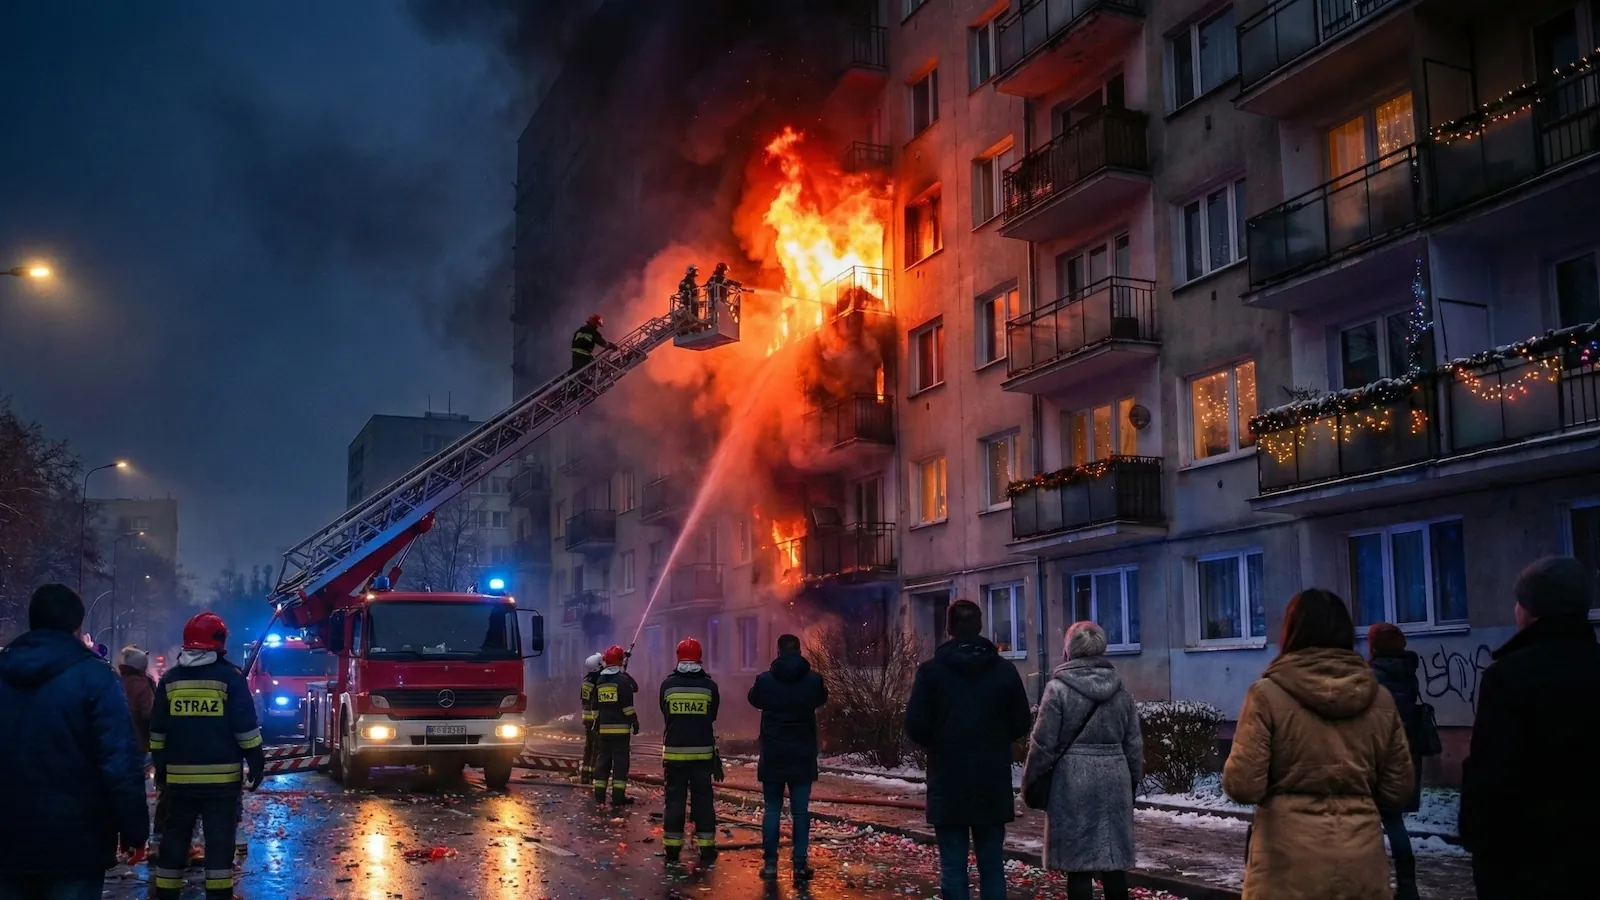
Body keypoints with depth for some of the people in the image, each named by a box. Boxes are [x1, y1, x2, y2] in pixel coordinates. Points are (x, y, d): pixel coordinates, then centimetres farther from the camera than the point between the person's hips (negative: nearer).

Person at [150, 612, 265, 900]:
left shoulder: (170, 679, 6)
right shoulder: (230, 677, -6)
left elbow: (157, 730, 11)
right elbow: (246, 727, -7)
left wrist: (160, 767, 19)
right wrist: (256, 763, 0)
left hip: (179, 776, 3)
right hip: (222, 776, -3)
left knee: (174, 837, 12)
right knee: (219, 838, 0)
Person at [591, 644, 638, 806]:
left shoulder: (599, 681, 11)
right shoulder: (623, 679, -10)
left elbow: (596, 706, 16)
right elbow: (627, 704, -14)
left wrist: (597, 724, 22)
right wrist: (634, 720, -7)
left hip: (603, 728, 6)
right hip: (620, 727, -6)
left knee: (602, 760, 11)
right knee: (620, 761, -4)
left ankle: (599, 794, 12)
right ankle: (618, 795, -7)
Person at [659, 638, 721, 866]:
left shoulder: (667, 685, -4)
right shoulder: (709, 685, -6)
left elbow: (665, 714, 8)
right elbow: (712, 716, 7)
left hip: (674, 751, 1)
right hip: (702, 752, 0)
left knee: (674, 799, 8)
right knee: (703, 800, 7)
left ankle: (672, 850, 10)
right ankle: (706, 850, 9)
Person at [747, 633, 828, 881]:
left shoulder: (764, 680, -8)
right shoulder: (814, 680, -5)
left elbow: (755, 700, 14)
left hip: (772, 756, 0)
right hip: (802, 757, 0)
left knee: (771, 810, 8)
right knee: (800, 811, 4)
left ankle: (770, 863, 8)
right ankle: (800, 864, 2)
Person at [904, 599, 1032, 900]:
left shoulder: (930, 671, -8)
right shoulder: (1005, 670, -2)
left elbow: (915, 726, -9)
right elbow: (1021, 724, 2)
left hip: (949, 784, -2)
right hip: (993, 785, 2)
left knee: (953, 866, 3)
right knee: (992, 865, 9)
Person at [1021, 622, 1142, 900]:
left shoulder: (1058, 688, -7)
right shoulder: (1121, 691, 8)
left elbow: (1043, 743, -7)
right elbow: (1134, 744, 11)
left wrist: (1031, 781, 4)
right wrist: (1133, 780, 21)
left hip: (1073, 780, -4)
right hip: (1114, 779, 5)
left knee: (1078, 861, 0)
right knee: (1114, 861, 10)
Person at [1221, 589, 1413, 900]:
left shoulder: (1268, 694, -10)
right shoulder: (1380, 699, 2)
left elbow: (1243, 785, -12)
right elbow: (1397, 789, 9)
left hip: (1290, 862, -3)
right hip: (1361, 861, 3)